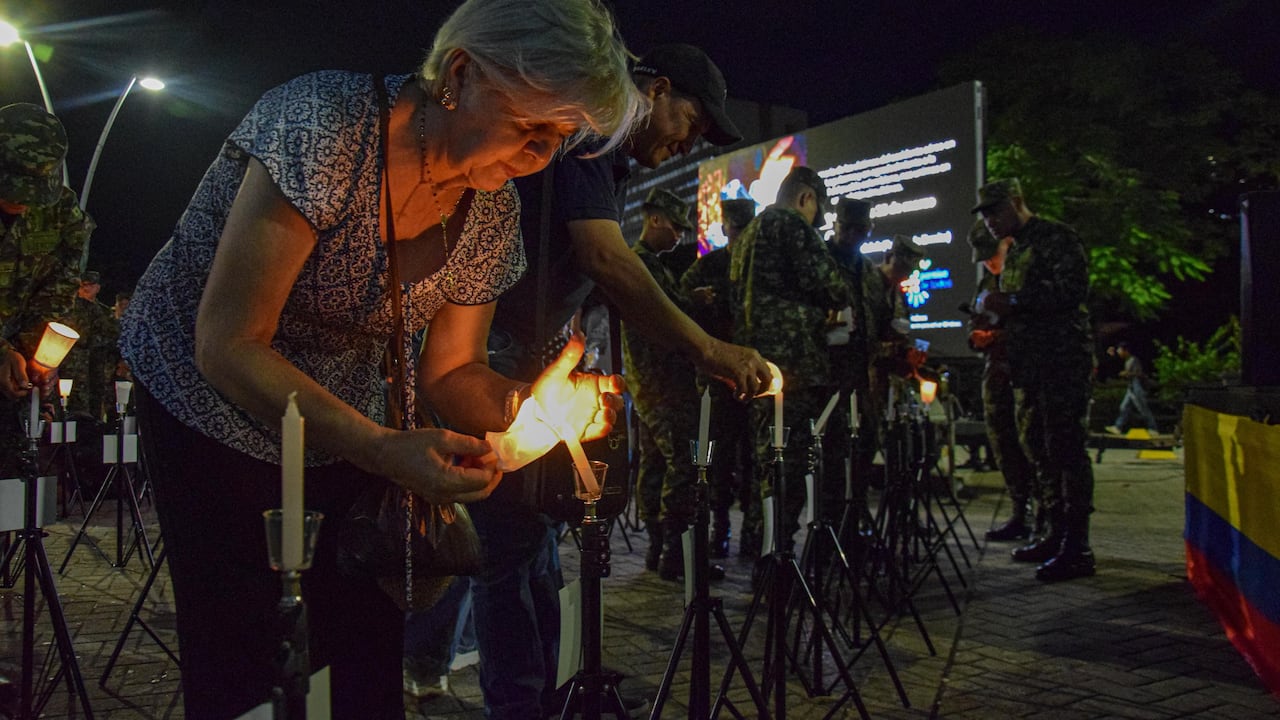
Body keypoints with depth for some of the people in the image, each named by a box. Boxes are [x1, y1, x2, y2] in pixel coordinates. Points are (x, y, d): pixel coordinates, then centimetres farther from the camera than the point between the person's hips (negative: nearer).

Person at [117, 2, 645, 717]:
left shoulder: (495, 211, -10)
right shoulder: (323, 126, -29)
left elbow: (447, 373, -3)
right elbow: (228, 347, -29)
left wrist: (534, 402, -25)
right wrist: (382, 449, -39)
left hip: (352, 412, 5)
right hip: (215, 405, -4)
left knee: (372, 649, 4)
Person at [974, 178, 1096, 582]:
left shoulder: (1057, 238, -6)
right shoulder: (1013, 251, 21)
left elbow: (1074, 289, -18)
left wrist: (1013, 302, -18)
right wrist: (997, 313, 9)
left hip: (1064, 361, -9)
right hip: (1029, 364, 9)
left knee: (1066, 450, -9)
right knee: (1039, 450, 11)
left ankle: (1077, 548, -7)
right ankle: (1055, 535, 19)